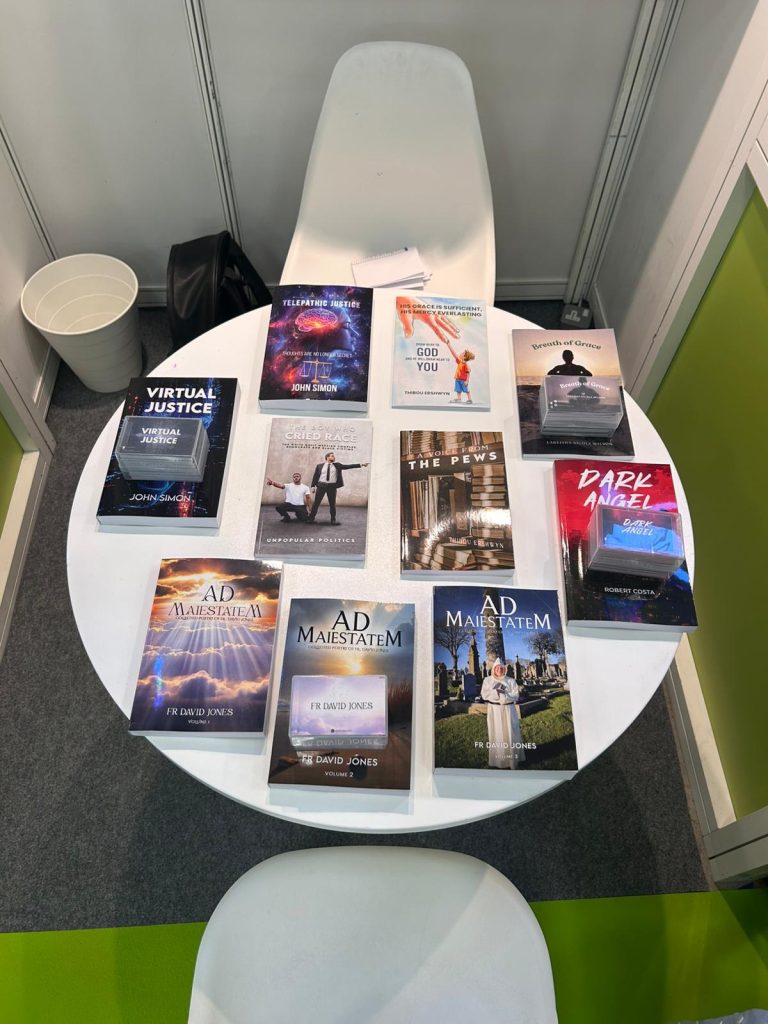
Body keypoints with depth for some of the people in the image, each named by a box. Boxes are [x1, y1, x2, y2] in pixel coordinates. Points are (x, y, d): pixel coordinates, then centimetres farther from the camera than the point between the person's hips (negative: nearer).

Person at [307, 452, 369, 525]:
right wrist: (313, 486, 0)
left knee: (332, 504, 6)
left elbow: (348, 466, 4)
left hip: (332, 486, 1)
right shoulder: (319, 466, 6)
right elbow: (315, 476, 7)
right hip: (321, 485, -1)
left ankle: (333, 520, 16)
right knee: (316, 503, 2)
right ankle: (311, 518, 11)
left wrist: (361, 464, -3)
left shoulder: (337, 465, 8)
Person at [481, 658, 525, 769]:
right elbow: (484, 694, -4)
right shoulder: (487, 680, 3)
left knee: (510, 733, 2)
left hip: (508, 710, 0)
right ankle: (496, 760, 7)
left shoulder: (511, 681, 1)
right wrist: (496, 691, -16)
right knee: (496, 734, 2)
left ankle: (513, 758, 9)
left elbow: (515, 696, -5)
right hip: (494, 710, 0)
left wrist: (503, 694, -17)